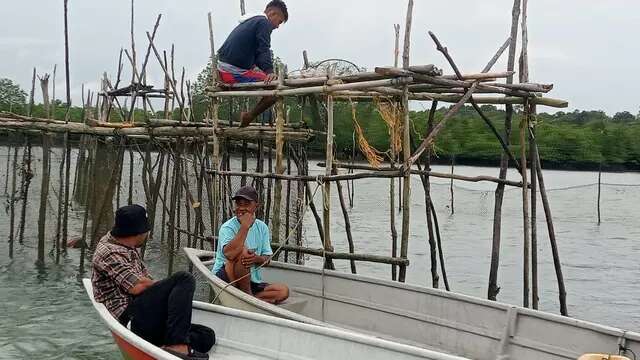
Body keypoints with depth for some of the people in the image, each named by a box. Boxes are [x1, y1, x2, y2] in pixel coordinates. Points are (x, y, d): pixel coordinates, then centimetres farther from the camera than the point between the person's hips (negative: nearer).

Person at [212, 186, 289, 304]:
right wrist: (245, 226, -28)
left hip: (252, 282, 5)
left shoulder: (262, 227, 6)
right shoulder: (227, 227, -12)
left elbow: (266, 259, 4)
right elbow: (229, 254, -33)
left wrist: (256, 259, -20)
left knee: (283, 291, -15)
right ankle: (247, 296, -17)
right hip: (225, 278, -5)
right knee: (242, 251, -33)